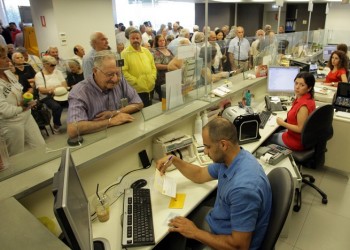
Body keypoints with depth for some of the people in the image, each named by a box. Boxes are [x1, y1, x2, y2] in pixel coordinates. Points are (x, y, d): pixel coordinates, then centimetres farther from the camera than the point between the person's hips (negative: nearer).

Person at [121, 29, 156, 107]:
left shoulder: (146, 51, 12)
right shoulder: (125, 53, -7)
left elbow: (153, 67, 16)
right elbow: (123, 71, -14)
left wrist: (152, 78, 1)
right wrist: (135, 81, -17)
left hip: (150, 88, 6)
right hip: (136, 90, -6)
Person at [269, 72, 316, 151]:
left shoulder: (303, 106, -33)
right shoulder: (308, 98, -3)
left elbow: (300, 129, -27)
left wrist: (283, 123, -18)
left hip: (298, 141, -9)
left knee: (269, 137, 11)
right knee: (277, 131, 27)